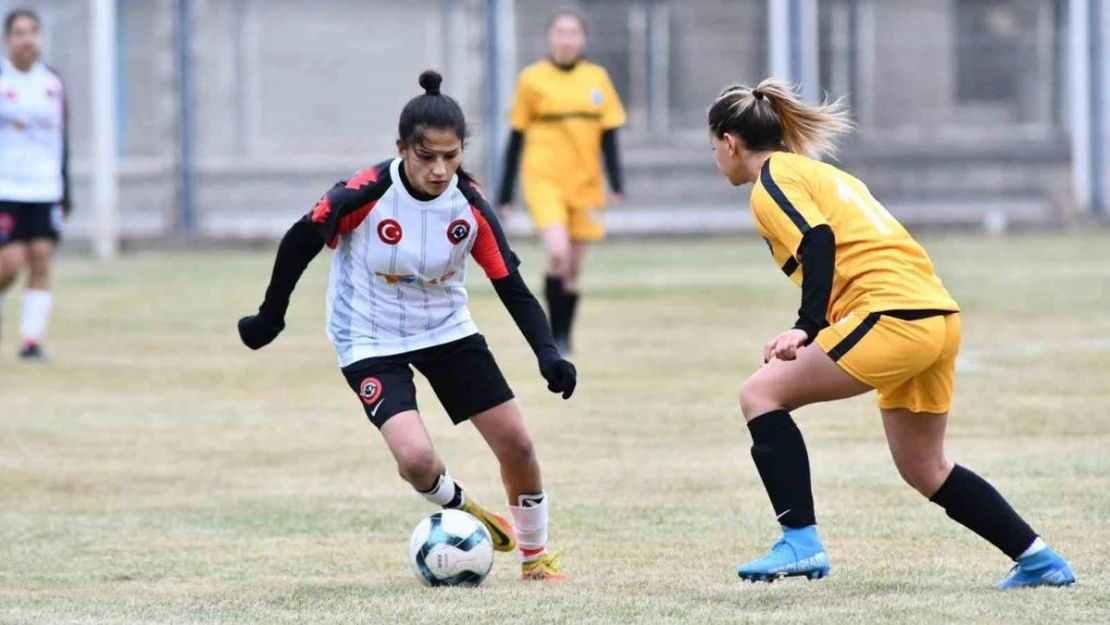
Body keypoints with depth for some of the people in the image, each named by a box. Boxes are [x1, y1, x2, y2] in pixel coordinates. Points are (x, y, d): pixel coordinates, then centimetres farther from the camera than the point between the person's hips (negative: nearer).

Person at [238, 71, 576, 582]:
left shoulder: (470, 204, -17)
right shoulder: (364, 195, -27)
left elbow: (512, 287, -13)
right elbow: (299, 242, -10)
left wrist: (547, 354, -27)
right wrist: (271, 317, 0)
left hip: (448, 331, 4)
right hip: (372, 343, -4)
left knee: (516, 444, 1)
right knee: (416, 459, -23)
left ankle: (536, 557, 27)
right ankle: (467, 512, 12)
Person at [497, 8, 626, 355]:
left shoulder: (597, 79, 6)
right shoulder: (532, 79, 0)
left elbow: (608, 134, 8)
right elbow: (516, 138, 4)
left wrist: (616, 185, -1)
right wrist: (505, 194, 5)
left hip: (584, 183, 3)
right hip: (545, 181, -3)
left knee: (574, 266, 6)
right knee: (557, 254, -21)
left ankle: (565, 335, 20)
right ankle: (554, 335, -10)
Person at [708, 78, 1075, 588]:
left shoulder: (771, 181, 2)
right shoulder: (817, 172, 29)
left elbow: (818, 244, -15)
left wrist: (806, 329, -19)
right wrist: (812, 332, 18)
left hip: (893, 316, -9)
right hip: (939, 316, 9)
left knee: (761, 393, -4)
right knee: (924, 469, 19)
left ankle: (801, 542, -10)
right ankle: (1038, 560, 20)